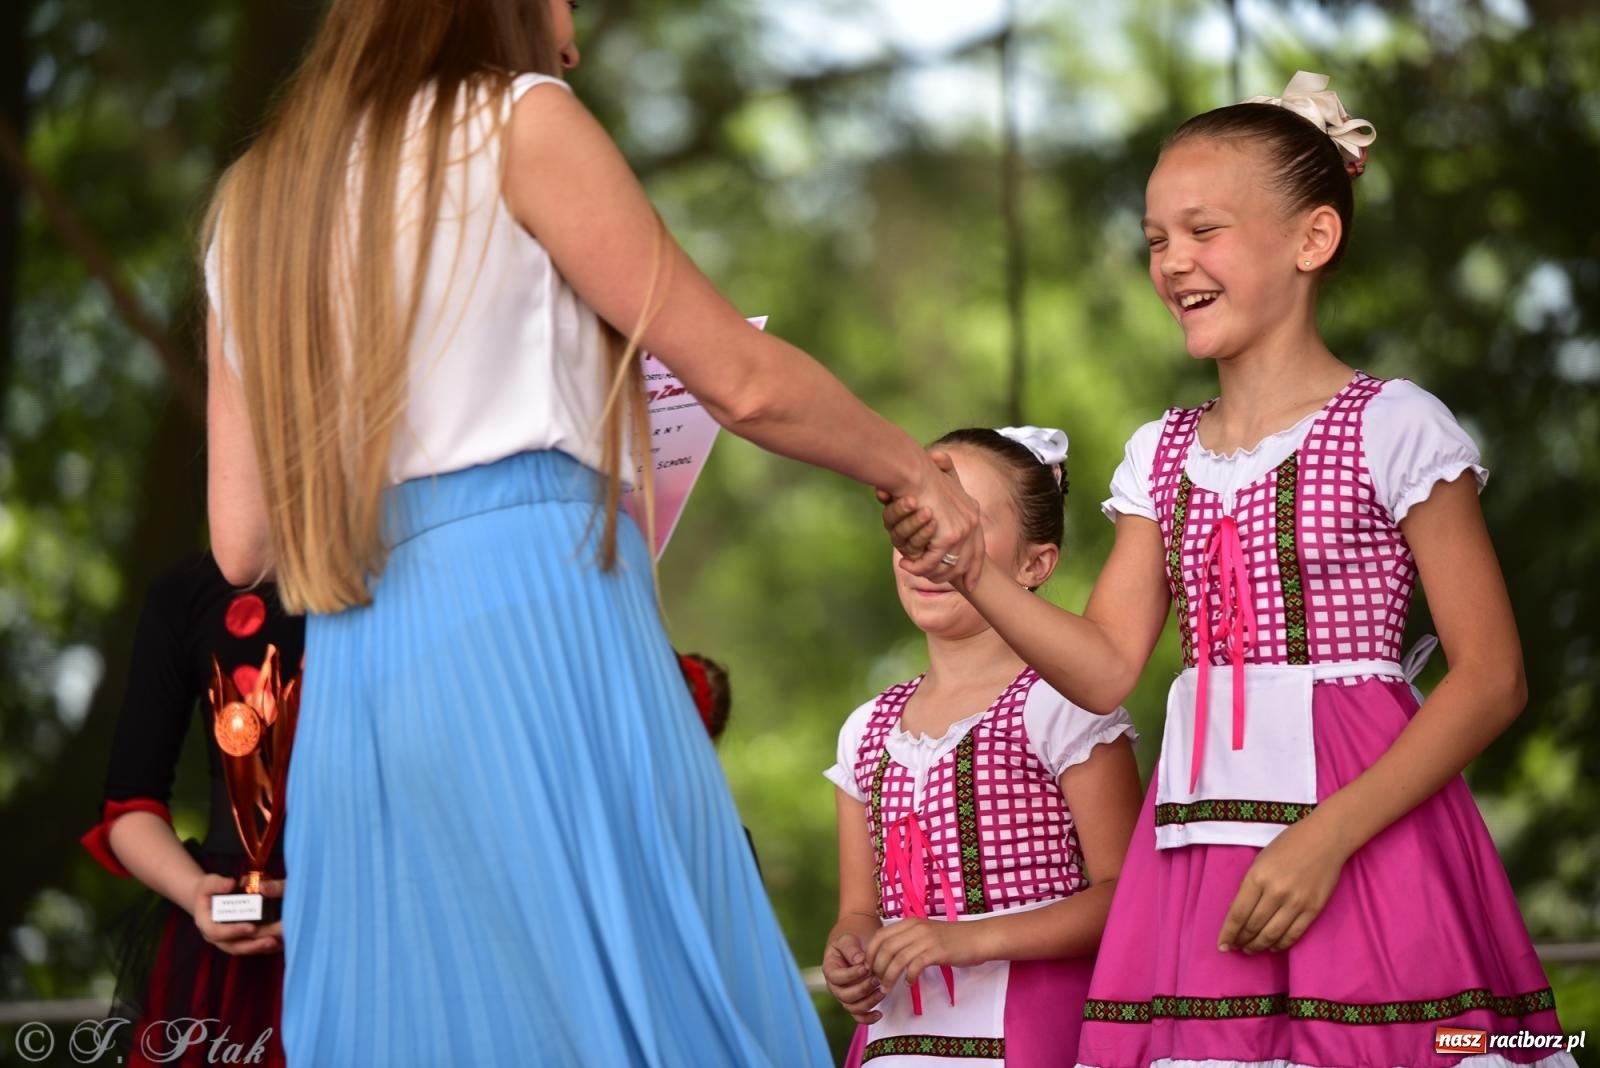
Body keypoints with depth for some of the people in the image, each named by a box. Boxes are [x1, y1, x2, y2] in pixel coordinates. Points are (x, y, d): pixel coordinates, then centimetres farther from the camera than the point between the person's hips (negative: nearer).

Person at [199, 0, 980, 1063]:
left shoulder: (252, 201, 20)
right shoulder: (520, 120, 3)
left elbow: (243, 540, 16)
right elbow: (744, 379, 1)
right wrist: (915, 472, 16)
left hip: (354, 687, 7)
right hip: (531, 609, -6)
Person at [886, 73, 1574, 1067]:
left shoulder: (1393, 427, -4)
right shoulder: (1162, 454, 14)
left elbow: (1493, 677, -8)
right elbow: (1106, 668, 9)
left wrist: (1328, 836, -17)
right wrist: (966, 569, -6)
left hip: (1363, 826, -5)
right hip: (1202, 850, 5)